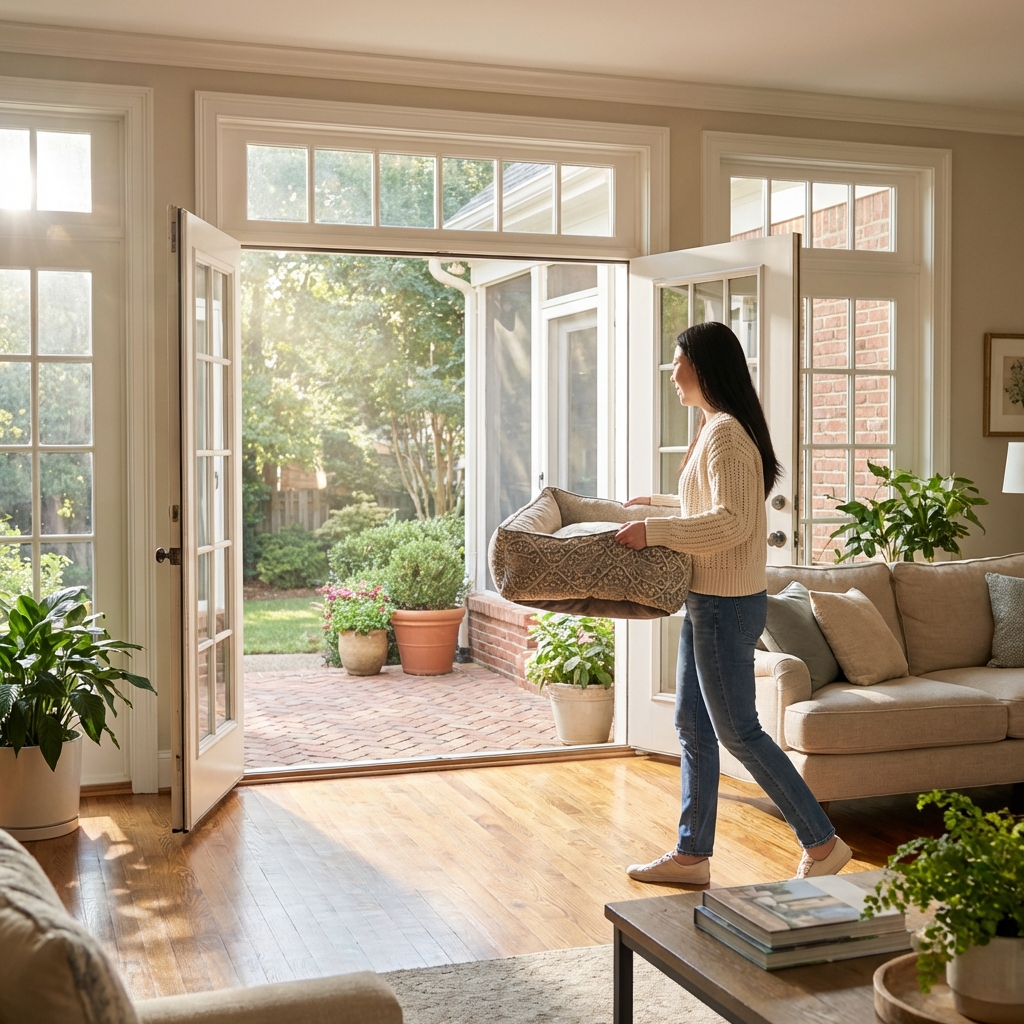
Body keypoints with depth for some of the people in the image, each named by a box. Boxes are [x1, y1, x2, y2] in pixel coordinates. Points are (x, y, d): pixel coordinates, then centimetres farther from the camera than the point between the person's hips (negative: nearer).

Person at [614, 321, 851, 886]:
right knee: (693, 728, 13)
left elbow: (732, 522, -26)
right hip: (707, 601, 10)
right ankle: (691, 855, 22)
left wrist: (652, 531, -26)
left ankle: (822, 844, 9)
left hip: (726, 604, -10)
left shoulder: (726, 432, -18)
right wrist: (655, 503, 33)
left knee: (737, 731, -2)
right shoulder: (716, 428, 14)